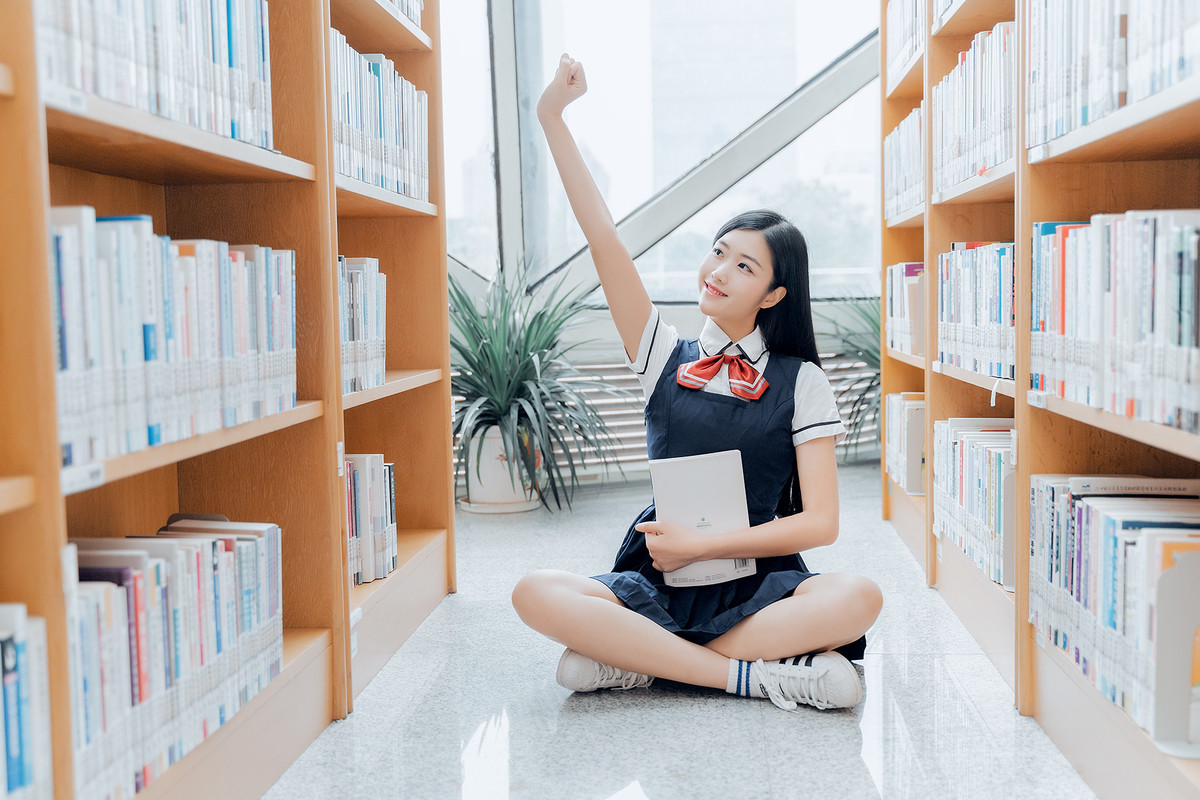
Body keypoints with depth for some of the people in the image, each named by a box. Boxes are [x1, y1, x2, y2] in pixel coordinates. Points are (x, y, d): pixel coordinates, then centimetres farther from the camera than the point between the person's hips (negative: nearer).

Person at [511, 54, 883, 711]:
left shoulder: (800, 381, 2)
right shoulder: (665, 358, 8)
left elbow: (819, 522, -6)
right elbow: (605, 243, -2)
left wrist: (701, 544, -13)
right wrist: (553, 120, -7)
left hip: (756, 588, 0)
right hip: (657, 584, 1)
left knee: (858, 597, -32)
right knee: (537, 594, -28)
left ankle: (637, 662, -22)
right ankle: (753, 672, -24)